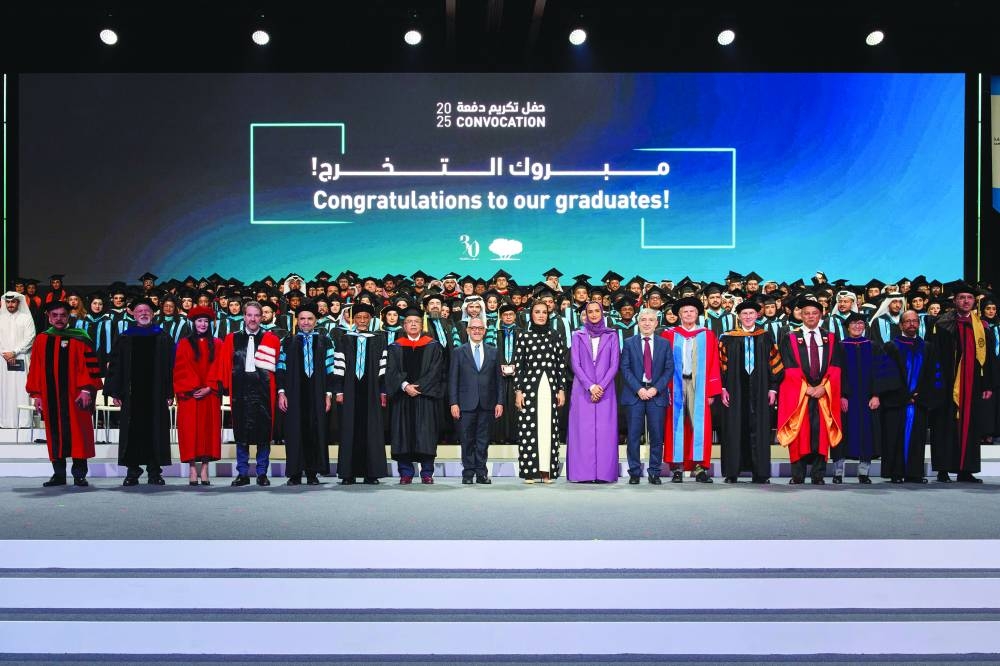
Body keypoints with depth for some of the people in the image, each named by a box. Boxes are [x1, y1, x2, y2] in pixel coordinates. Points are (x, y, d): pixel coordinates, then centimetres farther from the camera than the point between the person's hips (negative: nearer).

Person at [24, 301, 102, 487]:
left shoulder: (79, 339, 0)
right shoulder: (41, 340, 10)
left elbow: (89, 365, -6)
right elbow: (35, 369, 11)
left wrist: (86, 389, -13)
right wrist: (36, 394, 6)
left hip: (74, 396, -3)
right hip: (50, 396, 3)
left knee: (77, 433, -1)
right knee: (55, 435, 7)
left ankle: (79, 474, 5)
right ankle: (58, 474, 14)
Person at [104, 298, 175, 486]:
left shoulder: (163, 339, 9)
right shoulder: (124, 339, 11)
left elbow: (170, 366, 5)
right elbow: (115, 366, 8)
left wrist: (170, 393, -3)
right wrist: (115, 392, -1)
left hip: (156, 394, -1)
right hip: (131, 395, 1)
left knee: (156, 432, 1)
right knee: (132, 433, 1)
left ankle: (155, 472, 7)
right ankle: (132, 472, 8)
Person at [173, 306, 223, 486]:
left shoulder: (217, 344, 10)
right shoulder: (184, 344, 6)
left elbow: (218, 369, 3)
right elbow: (181, 370, 0)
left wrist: (209, 388, -10)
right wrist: (192, 388, -11)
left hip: (210, 395, 1)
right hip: (190, 395, -1)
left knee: (209, 428, 0)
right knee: (190, 429, -4)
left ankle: (204, 469, 3)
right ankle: (192, 469, -1)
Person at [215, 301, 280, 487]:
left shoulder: (272, 340, 5)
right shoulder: (232, 339, 9)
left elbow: (278, 366, 1)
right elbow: (224, 365, 7)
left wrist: (278, 390, -8)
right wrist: (224, 386, -2)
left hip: (263, 392, -1)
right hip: (240, 392, 1)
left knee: (264, 433, 2)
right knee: (241, 433, 5)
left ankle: (262, 473, 12)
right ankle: (242, 473, 13)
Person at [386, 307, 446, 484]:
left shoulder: (433, 346, 7)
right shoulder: (396, 347, 10)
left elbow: (435, 371, -2)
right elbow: (391, 371, 1)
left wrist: (419, 387, -12)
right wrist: (405, 386, -15)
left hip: (426, 396, -1)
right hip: (402, 396, 1)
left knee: (426, 434, -3)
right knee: (404, 434, -1)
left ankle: (427, 473, 2)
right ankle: (406, 473, 4)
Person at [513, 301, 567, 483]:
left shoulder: (554, 335, 10)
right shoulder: (524, 336, 5)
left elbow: (561, 363, 9)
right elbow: (518, 365, 3)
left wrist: (562, 389, 4)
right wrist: (518, 391, -3)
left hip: (550, 387, 1)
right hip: (529, 386, -1)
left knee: (548, 427, 0)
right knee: (529, 427, -3)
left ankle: (547, 471, 3)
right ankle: (530, 471, 2)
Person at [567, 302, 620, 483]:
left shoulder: (611, 335, 8)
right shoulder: (578, 335, 8)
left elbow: (614, 365, 2)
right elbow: (575, 364, 0)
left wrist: (601, 386, -10)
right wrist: (590, 386, -10)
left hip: (605, 390, 0)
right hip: (582, 390, 0)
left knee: (605, 431, -4)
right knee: (582, 431, -4)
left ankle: (604, 473, -1)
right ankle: (583, 472, -1)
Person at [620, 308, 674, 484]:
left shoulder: (665, 343, 9)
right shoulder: (629, 343, 7)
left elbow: (669, 369, 3)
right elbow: (625, 368, 1)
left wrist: (656, 389, -9)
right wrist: (638, 389, -10)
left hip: (657, 394, 1)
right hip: (634, 393, 0)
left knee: (657, 436, 2)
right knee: (633, 436, 0)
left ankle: (654, 472, 10)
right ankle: (634, 472, 8)